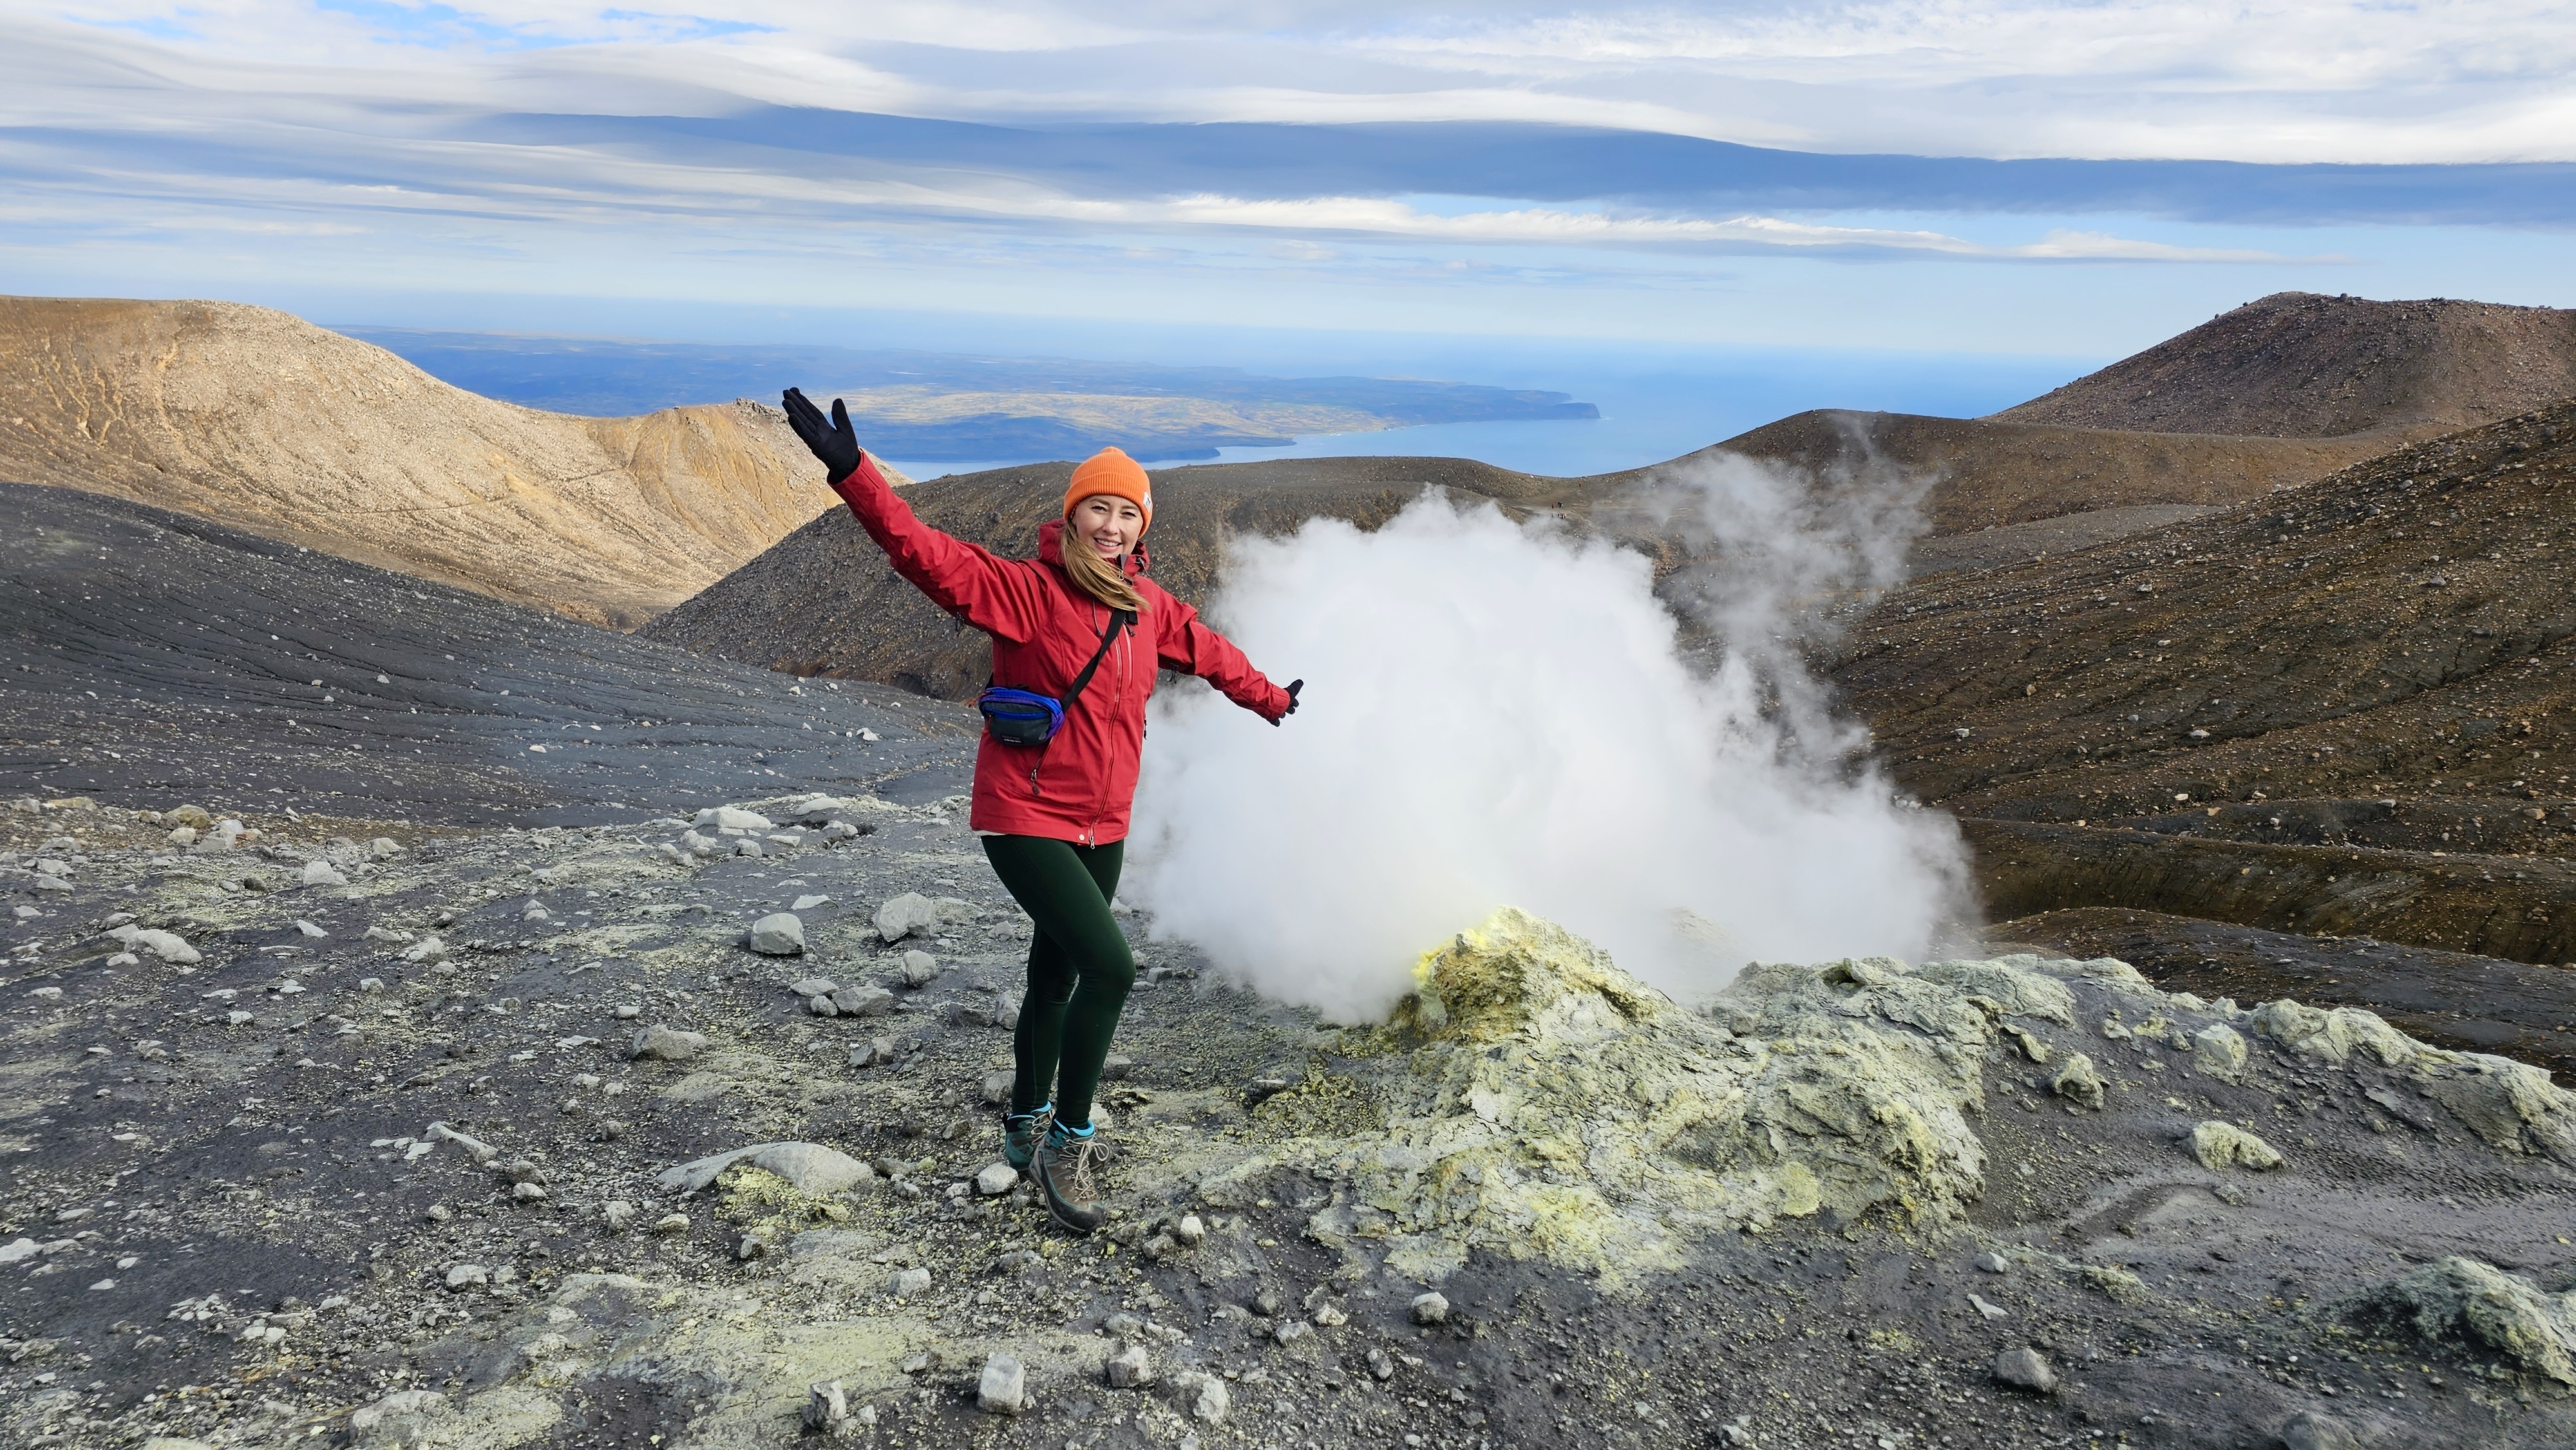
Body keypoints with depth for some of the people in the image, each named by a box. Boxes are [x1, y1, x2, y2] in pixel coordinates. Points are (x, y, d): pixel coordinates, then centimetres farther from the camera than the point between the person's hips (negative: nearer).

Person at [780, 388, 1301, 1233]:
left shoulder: (1147, 608, 6)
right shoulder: (1026, 591, -14)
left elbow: (1205, 650, 24)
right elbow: (929, 556, -26)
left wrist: (1270, 701, 39)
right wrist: (852, 473, -39)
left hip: (1102, 829, 7)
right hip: (1026, 821, -6)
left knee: (1055, 981, 18)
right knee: (1111, 968, -17)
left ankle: (1027, 1130, 37)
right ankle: (1068, 1142, 1)